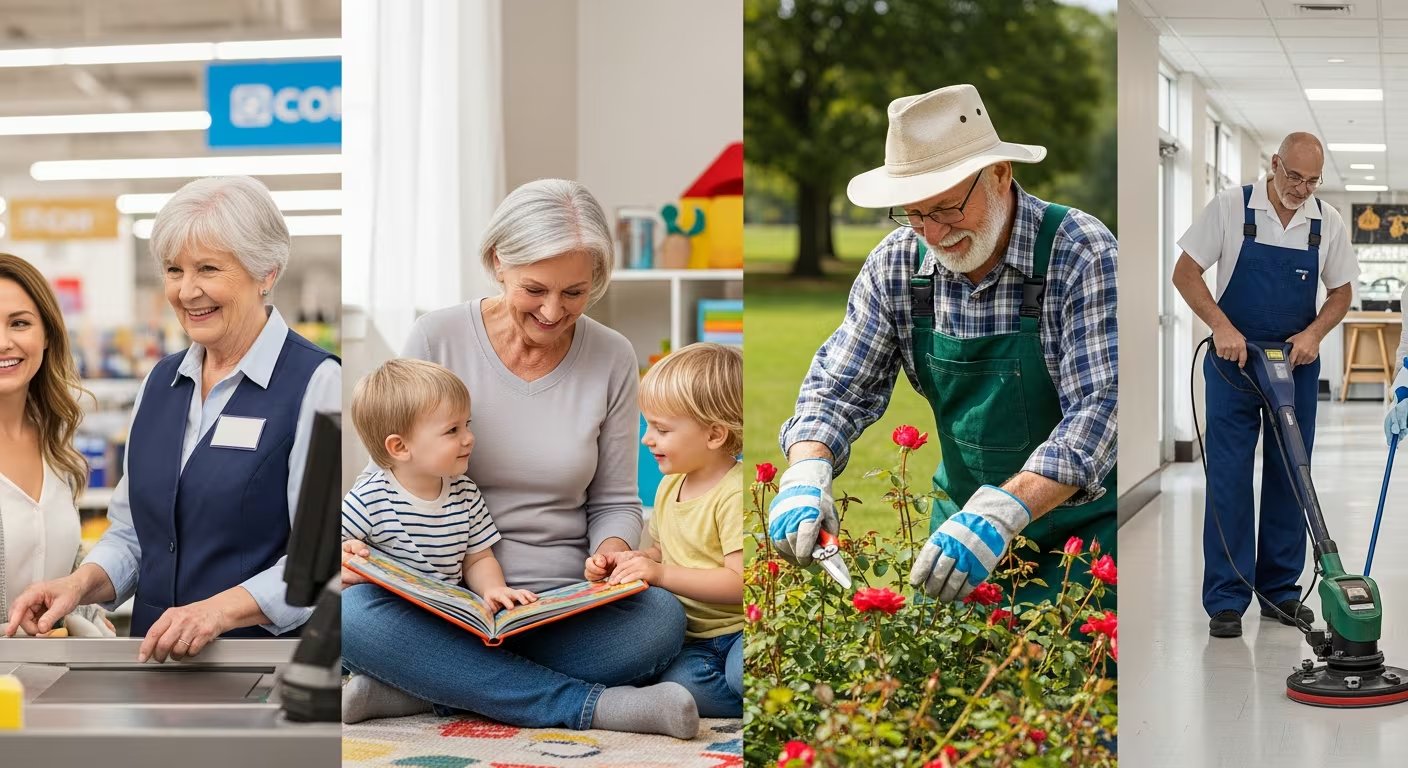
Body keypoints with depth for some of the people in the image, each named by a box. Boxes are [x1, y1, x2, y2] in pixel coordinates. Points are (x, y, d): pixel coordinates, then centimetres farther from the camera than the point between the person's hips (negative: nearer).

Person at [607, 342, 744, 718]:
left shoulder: (736, 493, -14)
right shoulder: (670, 486, 13)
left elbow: (740, 582, -21)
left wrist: (663, 574, -23)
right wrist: (627, 562, 7)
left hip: (737, 631, -6)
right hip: (692, 640, 7)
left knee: (742, 674, -37)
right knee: (680, 682, -27)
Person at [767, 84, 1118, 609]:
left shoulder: (1082, 255, -21)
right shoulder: (897, 264, -6)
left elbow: (1099, 409, -29)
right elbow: (838, 388, -1)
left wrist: (1001, 511, -43)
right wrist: (806, 473, -24)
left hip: (1081, 517, -4)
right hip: (963, 508, 4)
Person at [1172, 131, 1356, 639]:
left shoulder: (1328, 222, -1)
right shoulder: (1230, 207, -10)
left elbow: (1341, 293, 7)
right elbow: (1185, 273, -8)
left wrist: (1313, 333, -12)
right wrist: (1221, 326, -21)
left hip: (1296, 365, 3)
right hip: (1234, 361, -3)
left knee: (1290, 478, 7)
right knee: (1229, 478, -4)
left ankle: (1280, 591, 18)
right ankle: (1225, 601, -1)